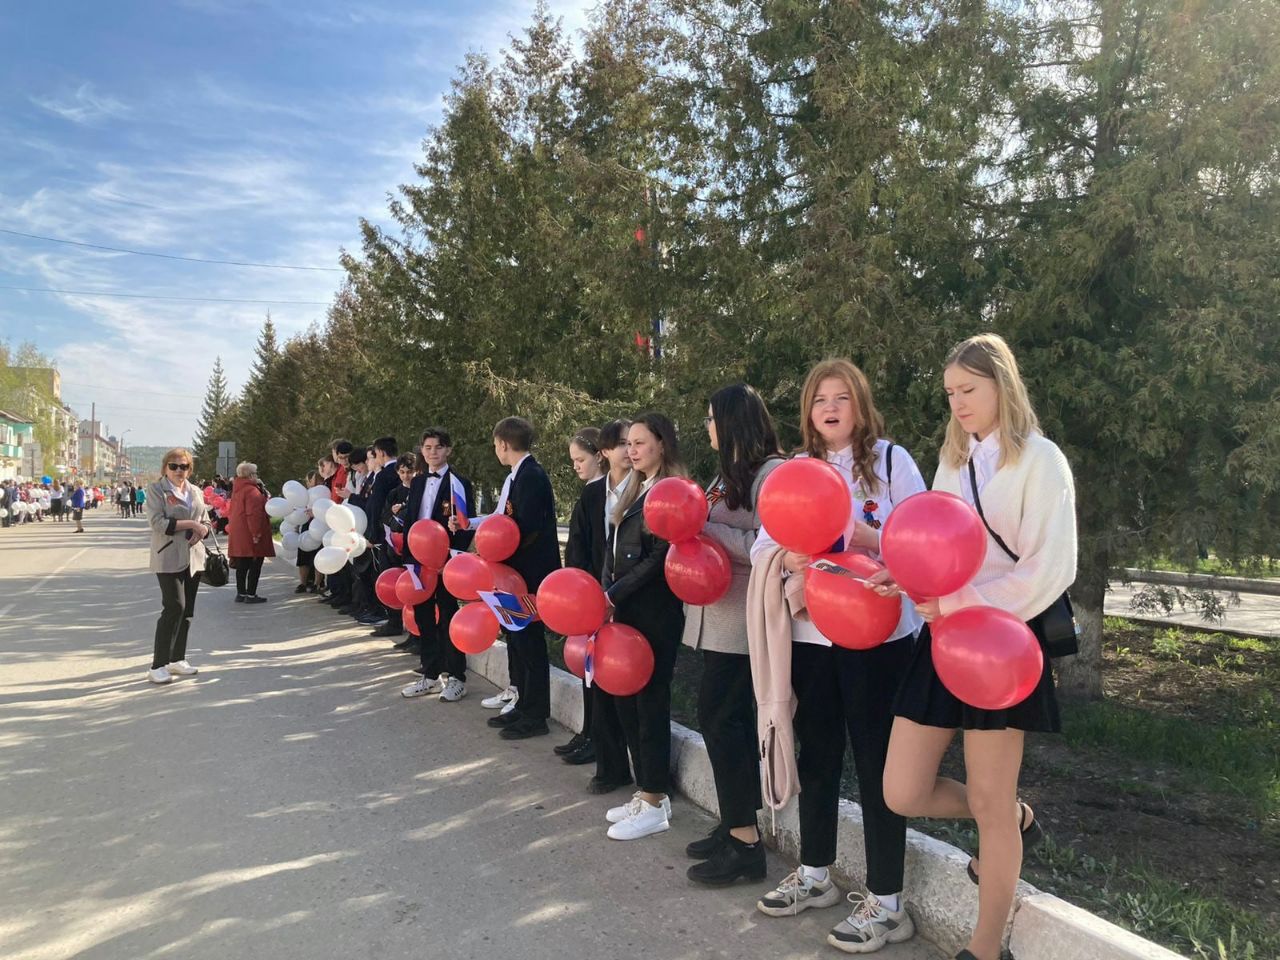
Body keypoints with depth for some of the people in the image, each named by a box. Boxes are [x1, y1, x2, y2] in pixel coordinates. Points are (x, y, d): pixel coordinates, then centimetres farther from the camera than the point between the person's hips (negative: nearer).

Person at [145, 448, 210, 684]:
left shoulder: (196, 491, 15)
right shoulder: (157, 490, -2)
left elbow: (206, 522, 18)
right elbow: (158, 523, -14)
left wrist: (202, 530, -5)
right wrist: (191, 524, -16)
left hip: (194, 558, 6)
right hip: (169, 558, -6)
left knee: (187, 611, 9)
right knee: (174, 607, -14)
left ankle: (177, 659, 20)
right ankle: (158, 665, -8)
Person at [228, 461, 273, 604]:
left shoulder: (238, 489, 14)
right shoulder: (252, 490, -17)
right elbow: (253, 514, -24)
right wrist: (256, 533, -23)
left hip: (238, 535, 9)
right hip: (250, 536, -9)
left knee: (242, 565, 14)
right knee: (255, 565, -2)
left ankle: (241, 593, 19)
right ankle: (251, 594, -1)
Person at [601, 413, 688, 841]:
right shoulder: (634, 491, 15)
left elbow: (659, 558, -16)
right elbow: (615, 551, 12)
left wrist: (612, 596, -15)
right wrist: (607, 597, -1)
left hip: (656, 612, -8)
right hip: (625, 608, 8)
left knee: (650, 698, -1)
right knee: (626, 696, 12)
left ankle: (655, 803, 12)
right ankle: (646, 791, 25)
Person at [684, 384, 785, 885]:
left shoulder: (770, 472, -12)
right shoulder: (729, 473, 17)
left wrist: (707, 526, -18)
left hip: (742, 618, -9)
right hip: (720, 614, 9)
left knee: (718, 716, -7)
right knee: (731, 718, 13)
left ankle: (745, 844, 3)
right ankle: (737, 826, 23)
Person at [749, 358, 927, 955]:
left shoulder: (892, 460, -3)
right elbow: (760, 549, 3)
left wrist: (872, 538, -24)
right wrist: (787, 557, -18)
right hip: (810, 634, 5)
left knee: (876, 762, 3)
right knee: (817, 755, 16)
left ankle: (886, 902, 17)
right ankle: (814, 874, 34)